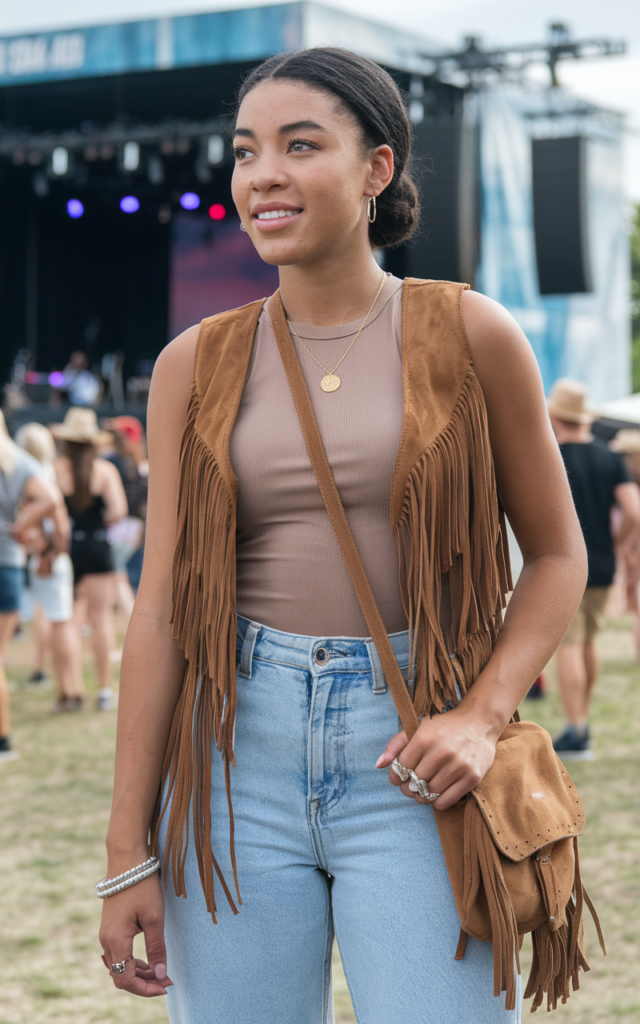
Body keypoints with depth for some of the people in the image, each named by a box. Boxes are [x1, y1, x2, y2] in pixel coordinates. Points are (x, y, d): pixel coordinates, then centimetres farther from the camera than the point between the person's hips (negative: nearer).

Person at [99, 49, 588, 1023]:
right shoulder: (197, 365, 5)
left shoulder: (469, 335, 0)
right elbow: (160, 610, 4)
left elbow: (557, 554, 6)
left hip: (409, 759, -2)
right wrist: (128, 852, 2)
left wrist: (482, 717, -10)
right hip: (239, 749, 2)